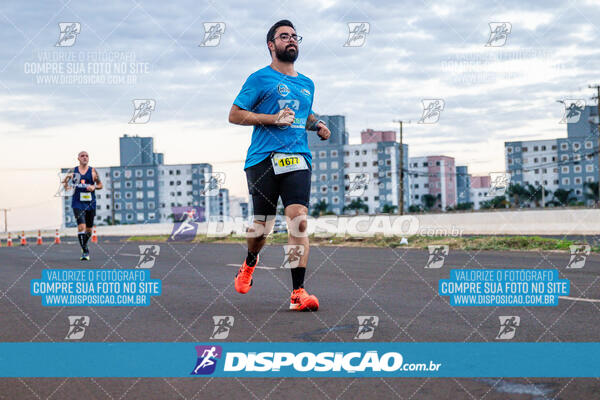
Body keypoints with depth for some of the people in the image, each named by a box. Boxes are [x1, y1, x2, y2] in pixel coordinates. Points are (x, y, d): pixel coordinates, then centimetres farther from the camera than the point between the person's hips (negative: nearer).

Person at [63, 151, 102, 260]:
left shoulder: (93, 171, 2)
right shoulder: (73, 171, 3)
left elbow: (100, 185, 8)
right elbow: (66, 186, 11)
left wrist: (94, 187, -12)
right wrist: (67, 178, -10)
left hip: (90, 204, 2)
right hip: (78, 203, -1)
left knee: (88, 230, 11)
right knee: (81, 226, -18)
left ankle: (84, 246, 38)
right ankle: (85, 251, -12)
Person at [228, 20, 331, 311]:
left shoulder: (307, 84, 21)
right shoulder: (260, 79, 4)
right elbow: (234, 115, 1)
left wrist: (317, 125, 14)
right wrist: (272, 118, -11)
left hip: (298, 158, 3)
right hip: (263, 158, -3)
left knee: (298, 220, -15)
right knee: (262, 225, 5)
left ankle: (298, 292, -16)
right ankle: (250, 262, 41)